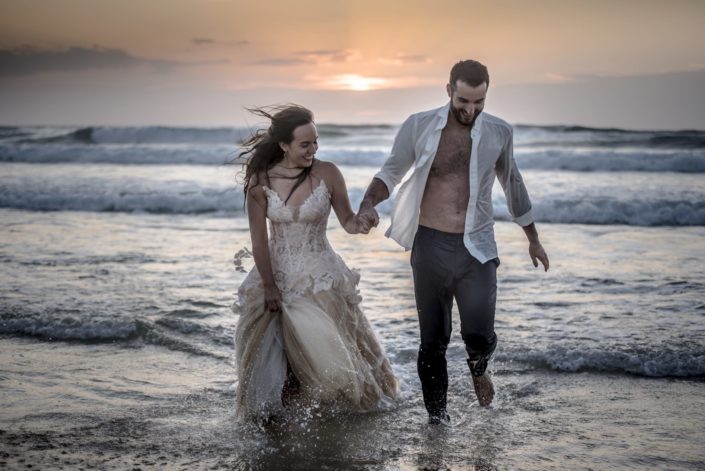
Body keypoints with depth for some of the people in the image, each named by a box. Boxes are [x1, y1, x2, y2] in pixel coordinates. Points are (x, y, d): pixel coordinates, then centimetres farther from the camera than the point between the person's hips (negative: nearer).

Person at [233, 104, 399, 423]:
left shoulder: (327, 174, -8)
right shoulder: (260, 181, -9)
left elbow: (347, 220, 0)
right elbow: (258, 239, -6)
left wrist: (359, 224, -23)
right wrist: (269, 287, -8)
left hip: (319, 277, -1)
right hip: (275, 274, 1)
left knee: (329, 352, 0)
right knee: (266, 353, 6)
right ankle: (265, 414, 26)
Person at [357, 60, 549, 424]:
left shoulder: (499, 133, 2)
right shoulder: (419, 127, -4)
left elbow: (513, 185, 17)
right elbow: (391, 172, 6)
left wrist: (533, 238, 23)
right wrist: (368, 204, -15)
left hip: (477, 247, 0)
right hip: (431, 246, 0)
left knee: (479, 334, -12)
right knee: (433, 340, 4)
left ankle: (478, 368, 24)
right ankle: (437, 416, 20)